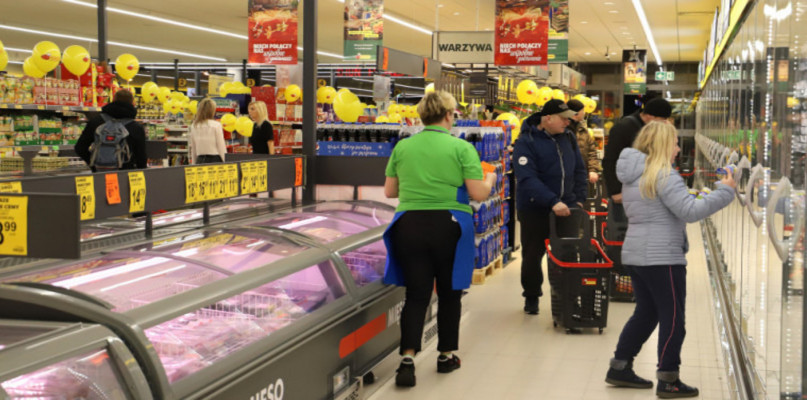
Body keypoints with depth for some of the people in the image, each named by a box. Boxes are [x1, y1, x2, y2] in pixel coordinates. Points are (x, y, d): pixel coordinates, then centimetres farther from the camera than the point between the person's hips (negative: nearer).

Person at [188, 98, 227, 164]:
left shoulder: (194, 126, 6)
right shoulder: (216, 125, -7)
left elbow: (193, 149, 12)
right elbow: (221, 147, -6)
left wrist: (194, 164, 20)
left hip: (200, 161, 4)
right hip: (215, 160, -4)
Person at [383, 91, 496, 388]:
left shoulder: (402, 147, 4)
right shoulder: (461, 148, -6)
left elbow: (389, 191, 10)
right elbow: (478, 194, -8)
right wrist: (490, 180, 13)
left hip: (409, 226, 2)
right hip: (448, 228, -2)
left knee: (416, 294, 5)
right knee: (449, 292, 15)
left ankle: (408, 357, -11)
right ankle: (446, 355, 25)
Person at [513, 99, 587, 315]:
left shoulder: (567, 138, 5)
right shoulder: (526, 142, -14)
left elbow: (579, 171, 13)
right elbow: (527, 179, -25)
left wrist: (579, 199, 1)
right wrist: (553, 202, -32)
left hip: (565, 207, 4)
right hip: (534, 210, -4)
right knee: (532, 256, 8)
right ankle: (531, 297, 26)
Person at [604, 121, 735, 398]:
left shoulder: (633, 175, 13)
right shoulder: (664, 175, -16)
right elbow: (690, 211, -22)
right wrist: (724, 191, -16)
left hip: (635, 254, 9)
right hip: (662, 257, -9)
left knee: (646, 312, 18)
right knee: (672, 317, 1)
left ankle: (619, 368, 22)